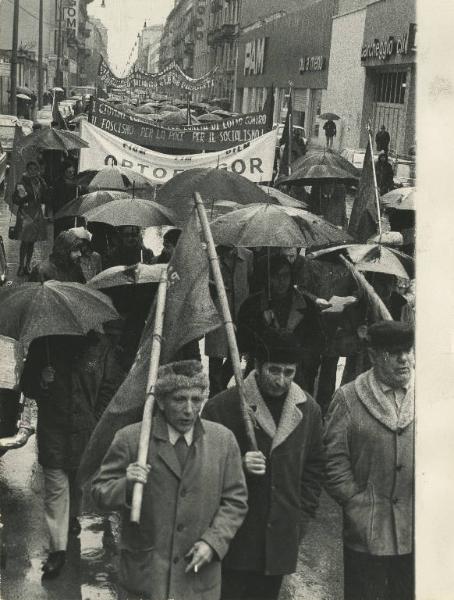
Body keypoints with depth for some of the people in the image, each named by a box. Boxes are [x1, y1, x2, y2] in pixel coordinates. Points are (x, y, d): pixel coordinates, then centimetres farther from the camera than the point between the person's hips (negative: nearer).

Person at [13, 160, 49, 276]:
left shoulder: (40, 182, 9)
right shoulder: (22, 183, -5)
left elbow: (44, 199, 12)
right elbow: (15, 199, -5)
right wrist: (21, 197, -26)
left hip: (37, 214, 5)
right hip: (25, 214, -5)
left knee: (32, 241, 9)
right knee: (25, 241, -9)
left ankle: (28, 265, 18)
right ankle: (21, 266, -4)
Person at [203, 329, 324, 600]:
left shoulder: (308, 410, 6)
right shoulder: (222, 407, -9)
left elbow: (315, 467, 15)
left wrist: (302, 516, 9)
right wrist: (238, 465, -22)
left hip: (280, 542, 4)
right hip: (234, 541, -4)